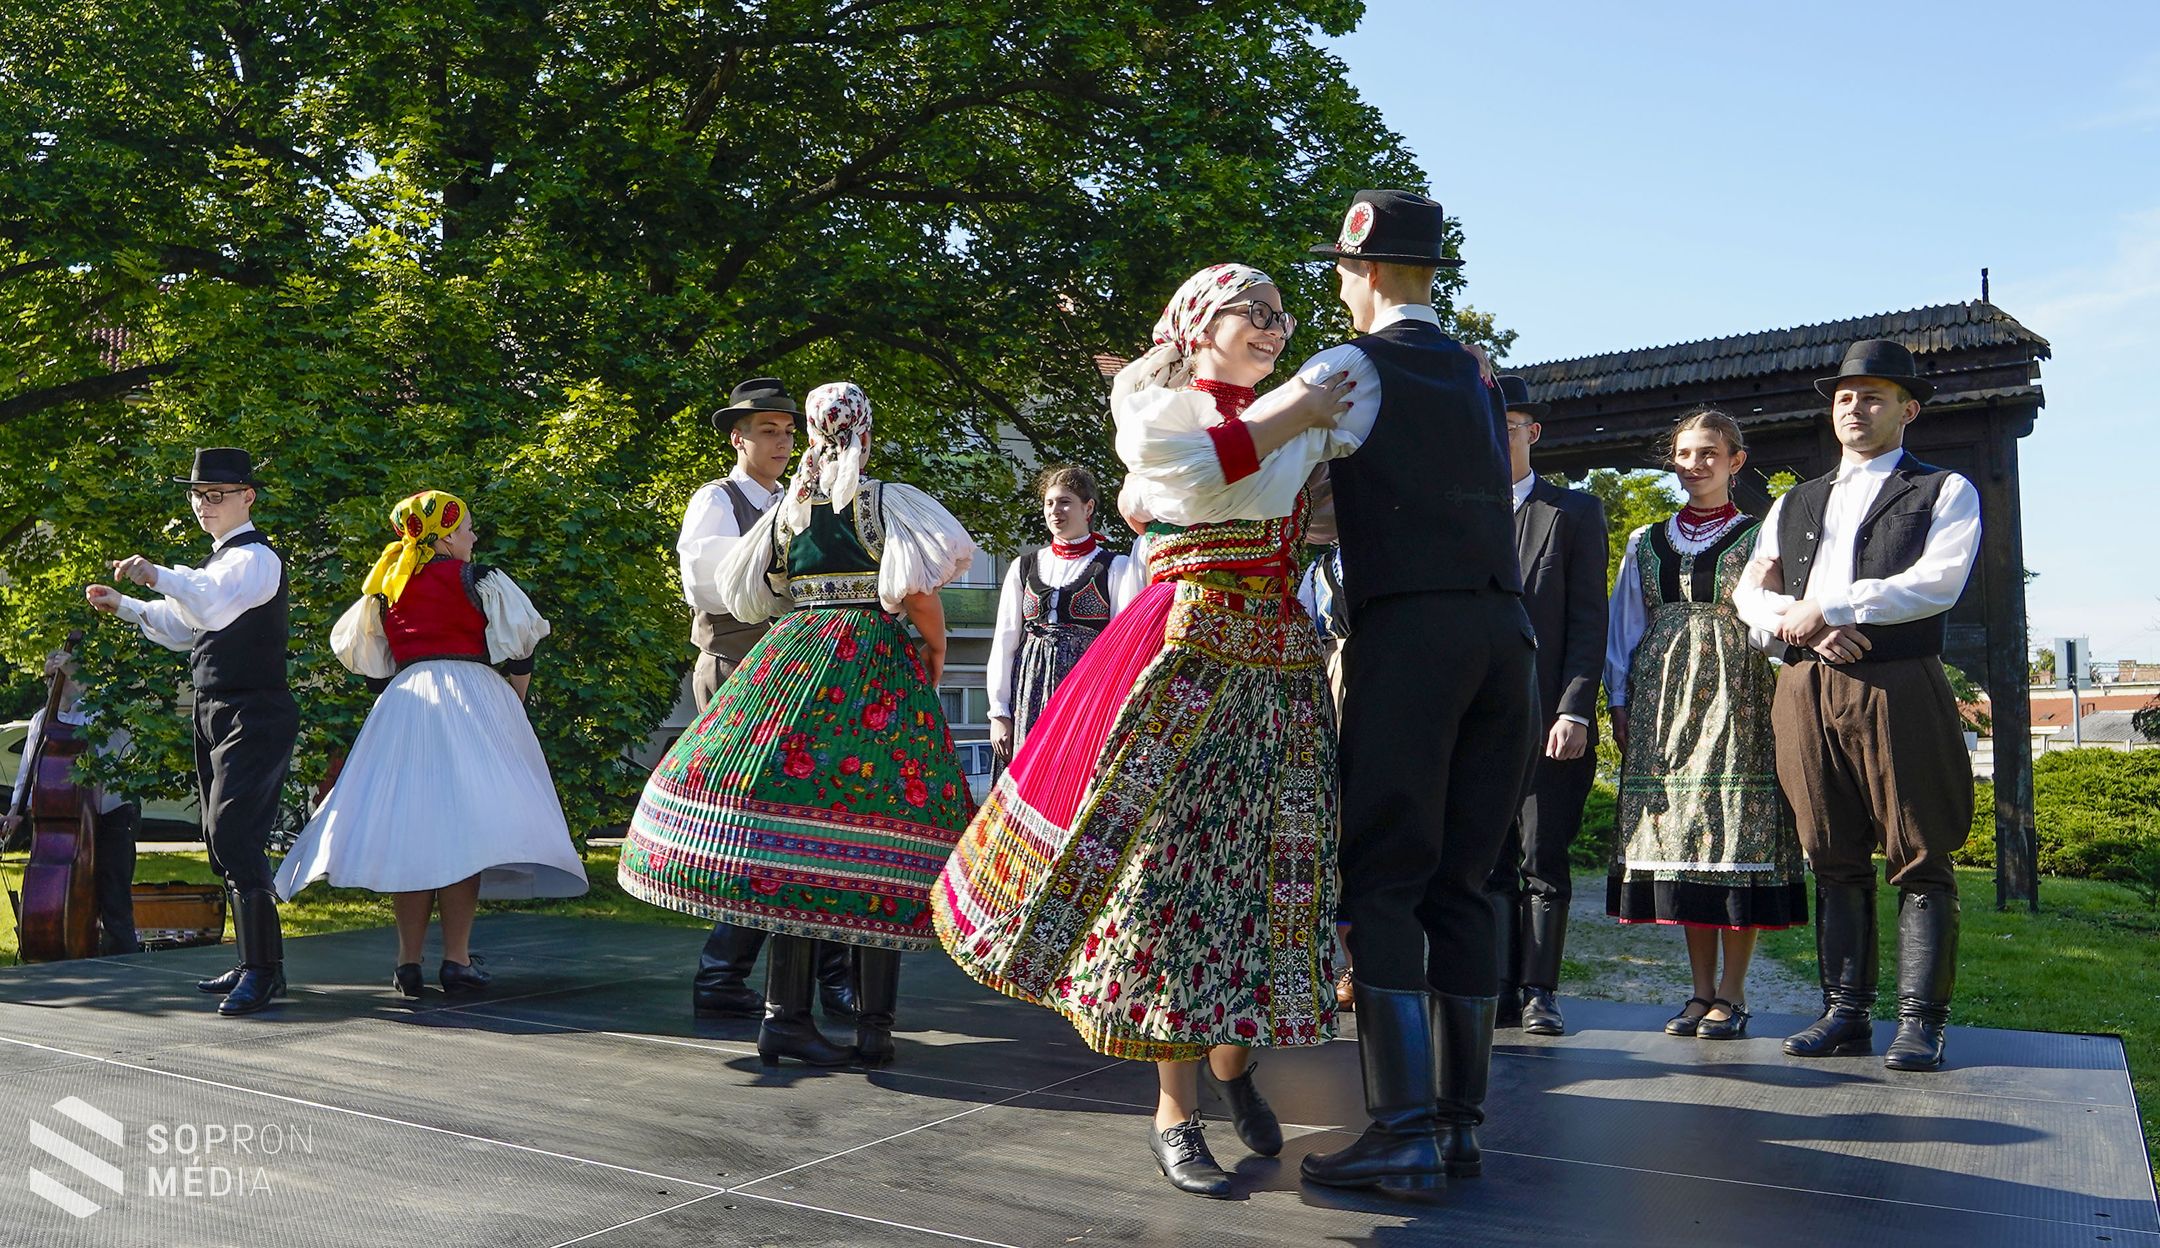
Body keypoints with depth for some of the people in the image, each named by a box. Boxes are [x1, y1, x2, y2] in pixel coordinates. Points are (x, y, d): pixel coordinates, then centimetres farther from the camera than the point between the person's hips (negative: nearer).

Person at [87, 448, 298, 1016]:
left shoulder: (255, 557, -10)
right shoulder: (220, 560, 21)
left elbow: (213, 607, -30)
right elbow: (184, 626, 32)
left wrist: (158, 575, -37)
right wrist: (124, 605, 24)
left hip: (252, 717, -10)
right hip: (216, 715, 10)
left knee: (232, 833, -17)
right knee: (224, 838, 12)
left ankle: (264, 968, -13)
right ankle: (255, 962, 19)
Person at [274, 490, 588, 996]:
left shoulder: (387, 586, 14)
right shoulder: (476, 579, -2)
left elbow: (355, 652, 19)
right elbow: (519, 648, -2)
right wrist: (514, 704, 12)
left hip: (403, 703, 5)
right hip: (470, 698, -5)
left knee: (408, 829, 6)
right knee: (463, 827, -4)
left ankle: (409, 961, 6)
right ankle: (456, 959, -6)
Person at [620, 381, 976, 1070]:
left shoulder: (786, 508, 11)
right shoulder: (889, 501, -1)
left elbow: (744, 592, 24)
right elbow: (917, 591, -14)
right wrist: (934, 652, 3)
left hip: (792, 666, 4)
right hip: (877, 671, -4)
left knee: (796, 844, 5)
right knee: (874, 848, -1)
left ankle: (785, 1014, 5)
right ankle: (874, 1025, 1)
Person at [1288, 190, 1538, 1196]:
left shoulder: (1352, 368, -1)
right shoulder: (1476, 373, 20)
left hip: (1407, 633, -7)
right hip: (1502, 629, 7)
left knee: (1380, 881, -4)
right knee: (1458, 883, 9)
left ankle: (1406, 1131, -6)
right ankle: (1460, 1122, 13)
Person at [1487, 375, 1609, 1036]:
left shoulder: (1576, 511, 9)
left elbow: (1589, 620, 1)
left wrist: (1574, 710, -9)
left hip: (1550, 718, -2)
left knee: (1544, 863, 0)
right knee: (1488, 863, 3)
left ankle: (1538, 992, 8)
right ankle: (1498, 992, 9)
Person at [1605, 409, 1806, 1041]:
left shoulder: (1758, 538, 7)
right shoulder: (1645, 544, 16)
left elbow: (1769, 621, 1)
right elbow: (1624, 630, 16)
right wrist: (1619, 701, 9)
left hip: (1737, 699, -3)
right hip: (1662, 702, 4)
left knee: (1737, 837, -5)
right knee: (1679, 839, 2)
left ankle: (1732, 994, 3)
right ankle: (1702, 990, 10)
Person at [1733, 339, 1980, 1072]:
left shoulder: (1944, 491, 10)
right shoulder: (1794, 504, 23)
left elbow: (1938, 581, -8)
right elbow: (1750, 595, 13)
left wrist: (1826, 607, -11)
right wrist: (1799, 624, -8)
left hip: (1900, 688, -4)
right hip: (1806, 691, 4)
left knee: (1920, 861, -4)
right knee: (1834, 860, 5)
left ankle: (1921, 1021, 1)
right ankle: (1845, 1014, 9)